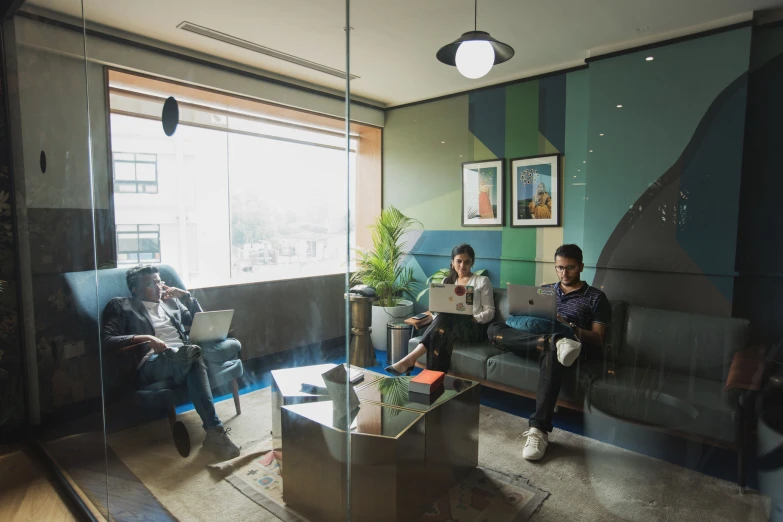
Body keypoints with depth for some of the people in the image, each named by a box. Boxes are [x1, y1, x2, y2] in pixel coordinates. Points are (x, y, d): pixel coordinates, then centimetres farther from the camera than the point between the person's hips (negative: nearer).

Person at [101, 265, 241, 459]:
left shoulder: (172, 301, 27)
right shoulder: (121, 306, 13)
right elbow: (108, 340, -1)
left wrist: (186, 296, 13)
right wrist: (146, 338, -16)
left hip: (184, 356, 5)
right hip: (153, 364, -5)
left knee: (234, 345, -19)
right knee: (196, 359, -41)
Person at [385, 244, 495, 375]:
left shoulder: (482, 281, 6)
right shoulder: (447, 281, 18)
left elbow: (490, 311, 2)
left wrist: (474, 319, -18)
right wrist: (437, 318, -11)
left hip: (473, 328, -3)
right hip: (450, 325, 3)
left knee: (444, 320, -35)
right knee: (441, 320, -36)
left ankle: (410, 359, -43)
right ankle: (437, 376, -42)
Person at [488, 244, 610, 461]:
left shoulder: (595, 297, 12)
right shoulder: (544, 290, 24)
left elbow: (598, 339, 2)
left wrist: (569, 327, -16)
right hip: (535, 339, 4)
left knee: (551, 352, -43)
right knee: (494, 329, -24)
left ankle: (539, 429, -42)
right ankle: (555, 340, -43)